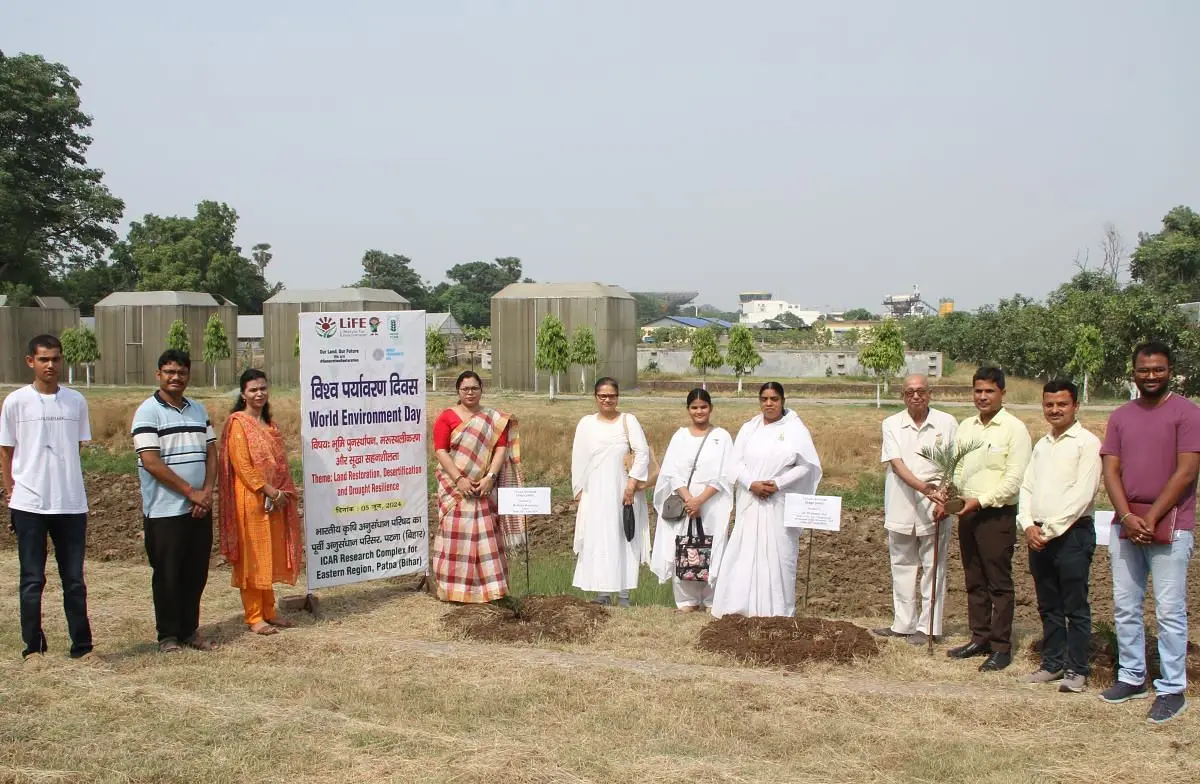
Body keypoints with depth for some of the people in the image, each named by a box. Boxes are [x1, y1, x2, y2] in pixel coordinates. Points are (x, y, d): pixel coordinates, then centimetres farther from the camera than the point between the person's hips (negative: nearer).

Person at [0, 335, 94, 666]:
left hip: (71, 504, 2)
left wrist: (67, 485, 7)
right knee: (32, 581, 6)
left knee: (75, 580, 8)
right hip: (29, 505, -2)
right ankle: (33, 648, 16)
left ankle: (82, 645, 15)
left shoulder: (76, 401, 5)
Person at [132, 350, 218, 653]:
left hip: (200, 509, 6)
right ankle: (168, 635, 15)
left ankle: (190, 630, 22)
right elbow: (151, 461, -14)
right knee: (167, 575, 3)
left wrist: (207, 492, -5)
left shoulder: (198, 411, 13)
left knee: (196, 573, 10)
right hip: (165, 510, -5)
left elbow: (211, 453, 11)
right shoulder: (148, 412, -7)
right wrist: (190, 492, -13)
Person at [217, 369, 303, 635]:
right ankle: (254, 617, 6)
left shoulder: (269, 424, 15)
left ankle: (268, 611, 22)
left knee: (270, 555, 12)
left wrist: (284, 492, 1)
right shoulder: (238, 423, -8)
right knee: (251, 556, -1)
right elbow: (241, 464, -15)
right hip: (250, 499, -7)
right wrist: (269, 490, -17)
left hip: (274, 499, 7)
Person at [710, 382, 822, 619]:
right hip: (750, 502, 3)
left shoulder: (795, 429, 2)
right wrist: (752, 484, -12)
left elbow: (807, 465, -3)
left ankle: (778, 611, 5)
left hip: (780, 503, -2)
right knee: (745, 553, 0)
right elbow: (735, 462, 5)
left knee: (779, 553, -3)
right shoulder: (748, 428, 11)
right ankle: (740, 607, 7)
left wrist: (778, 483, -13)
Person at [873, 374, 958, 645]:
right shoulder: (892, 424, 1)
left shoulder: (947, 423, 0)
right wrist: (922, 486, -25)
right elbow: (896, 463, -10)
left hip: (934, 510, -2)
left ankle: (928, 627, 11)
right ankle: (903, 624, 23)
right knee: (902, 567, 12)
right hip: (901, 508, 2)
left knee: (933, 568, 3)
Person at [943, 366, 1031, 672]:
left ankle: (1001, 647, 8)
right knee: (974, 581, 13)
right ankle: (979, 639, 24)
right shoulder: (965, 426, 12)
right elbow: (955, 468, 16)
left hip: (997, 515, -7)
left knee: (999, 583, 0)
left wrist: (980, 501, -18)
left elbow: (1014, 479, -14)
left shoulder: (1014, 429, -9)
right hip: (967, 513, 7)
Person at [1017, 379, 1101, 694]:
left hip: (1072, 534, -7)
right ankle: (1052, 664, 23)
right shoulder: (1041, 445, 16)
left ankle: (1076, 670, 10)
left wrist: (1050, 529, -15)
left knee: (1075, 607, 1)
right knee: (1048, 606, 13)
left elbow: (1082, 494, -15)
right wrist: (1028, 525, -3)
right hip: (1038, 536, 7)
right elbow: (1027, 488, 12)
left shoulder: (1087, 443, -7)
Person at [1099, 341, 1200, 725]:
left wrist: (1151, 518, -12)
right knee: (1125, 606, 10)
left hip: (1169, 527, -5)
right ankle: (1132, 677, 22)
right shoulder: (1120, 417, 12)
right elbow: (1111, 471, 6)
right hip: (1125, 525, 5)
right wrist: (1127, 517, -9)